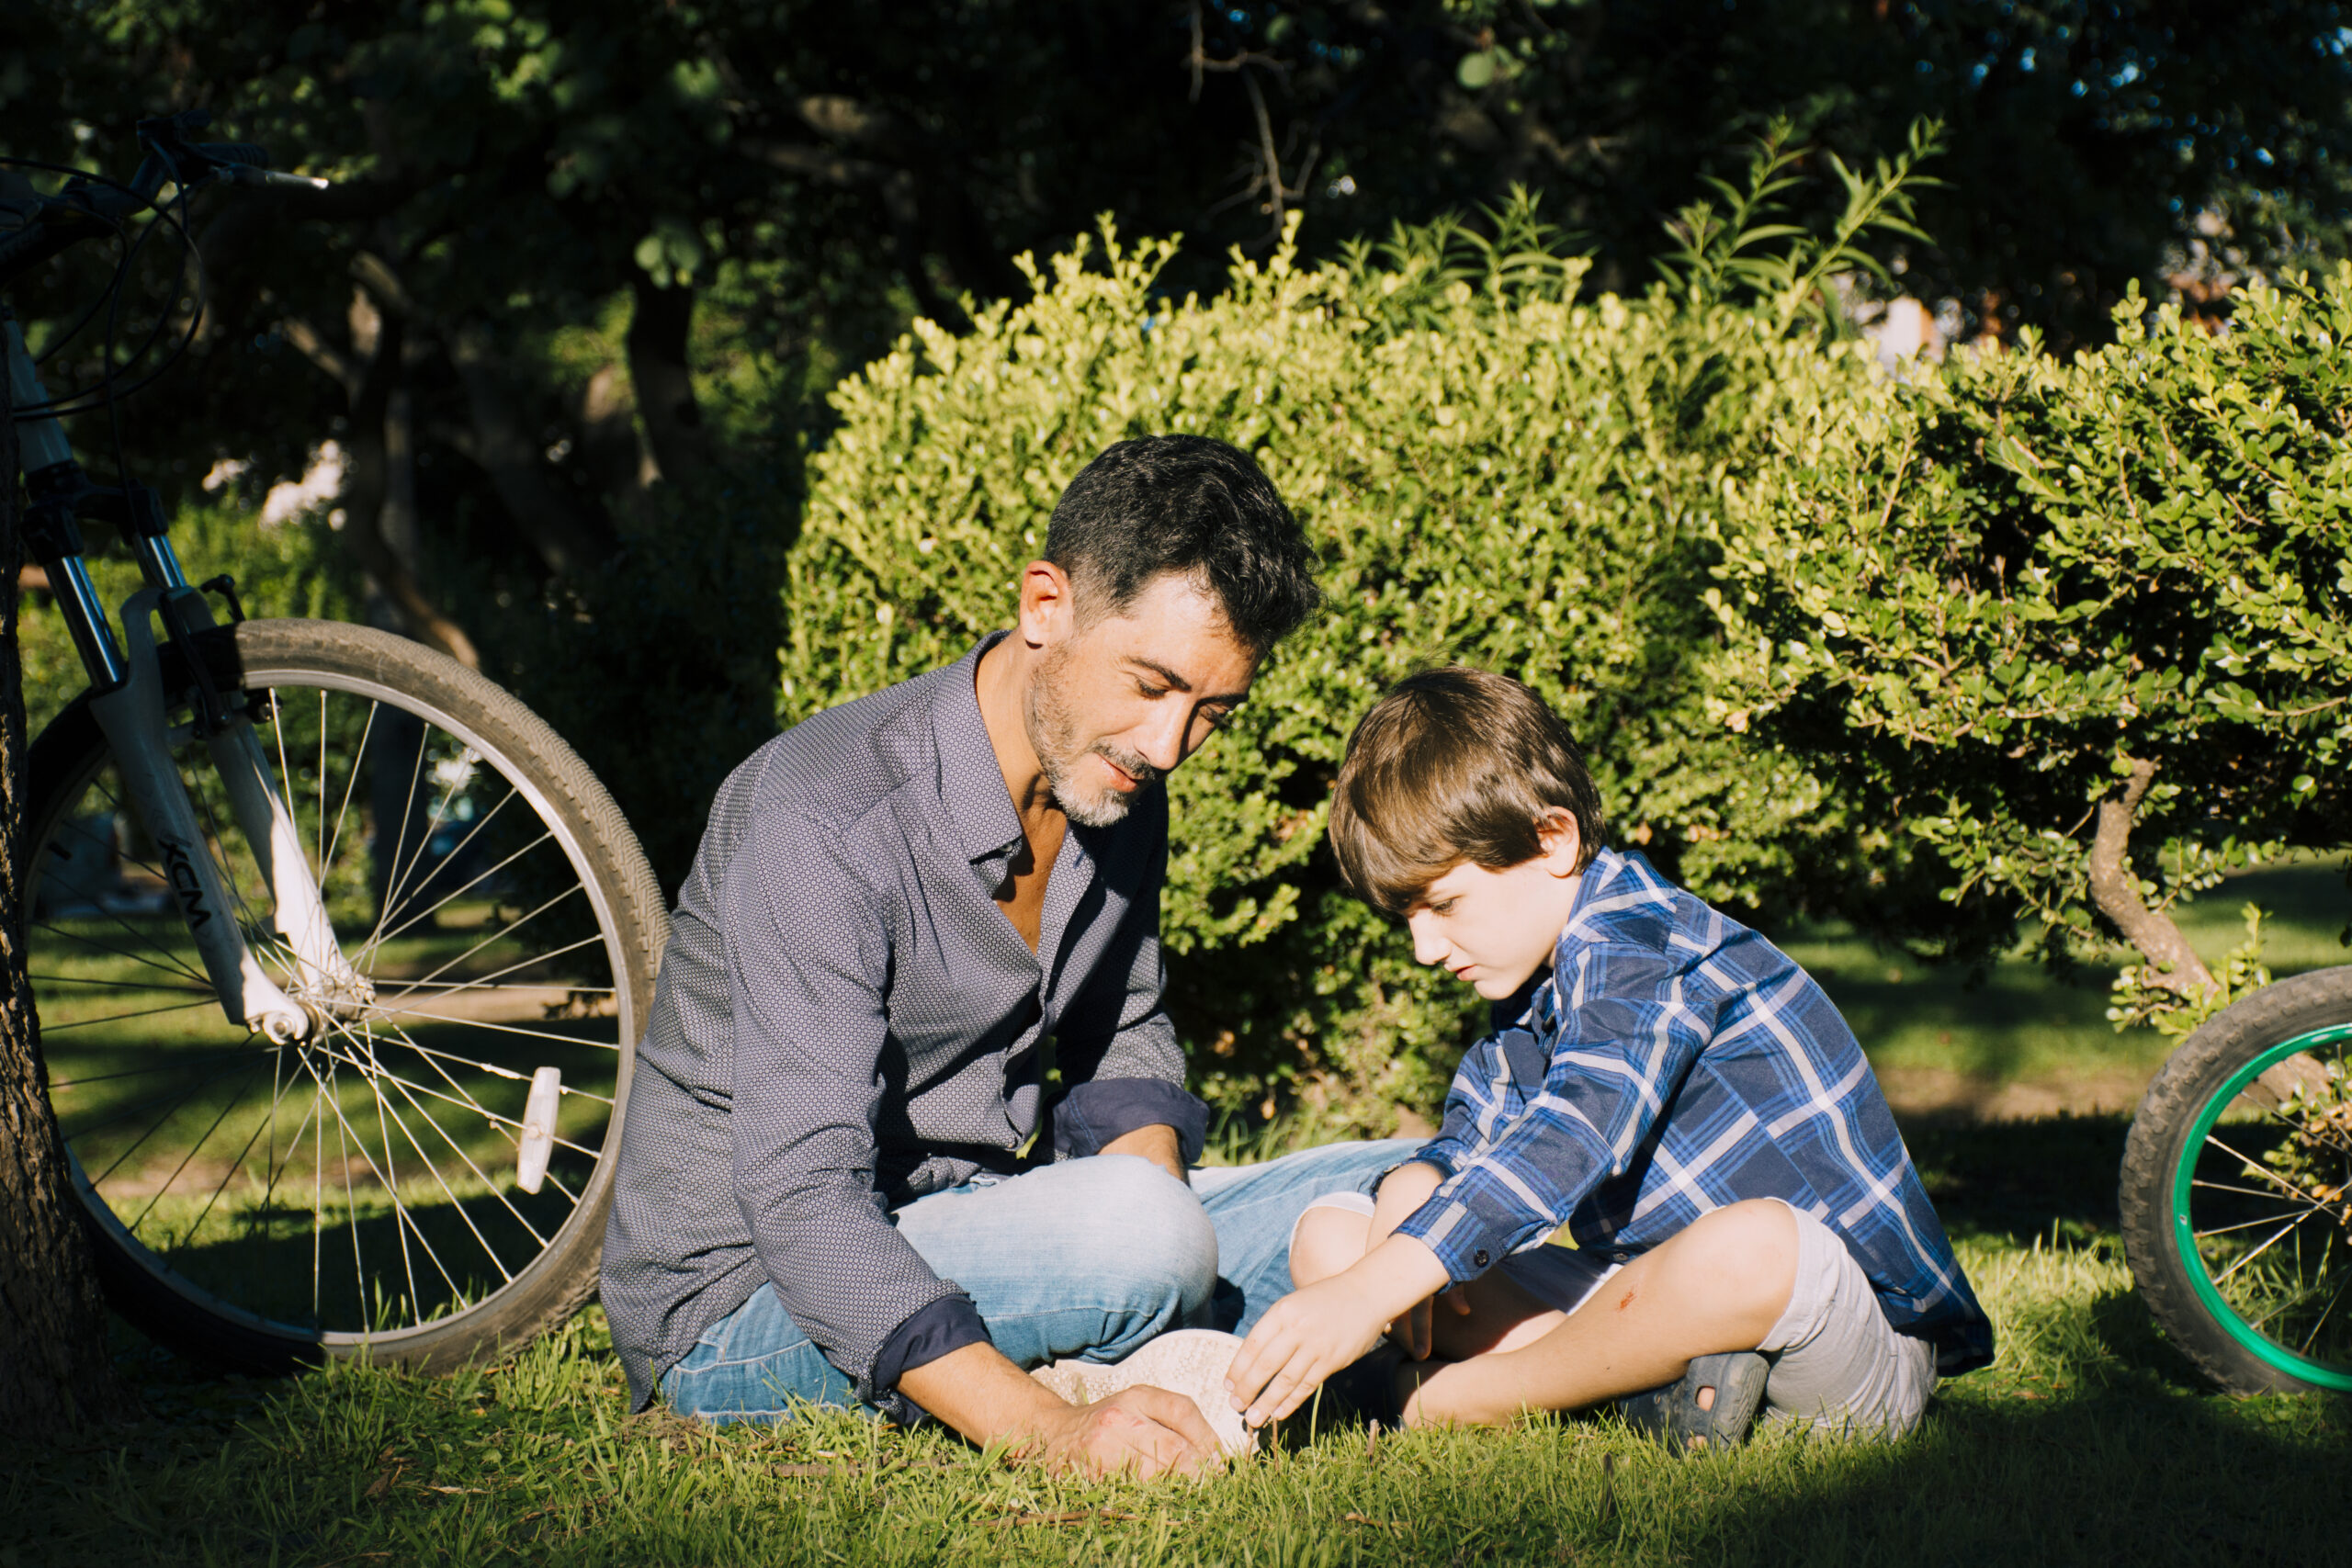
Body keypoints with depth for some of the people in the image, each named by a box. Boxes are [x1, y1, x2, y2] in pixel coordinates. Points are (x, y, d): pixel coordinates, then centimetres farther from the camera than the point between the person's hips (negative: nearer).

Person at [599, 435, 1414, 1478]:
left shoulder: (1115, 776, 1)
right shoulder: (825, 824, -26)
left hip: (961, 1237, 8)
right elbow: (805, 1208, -32)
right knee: (1140, 1230, -34)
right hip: (745, 1302, -8)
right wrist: (1057, 1438, -43)